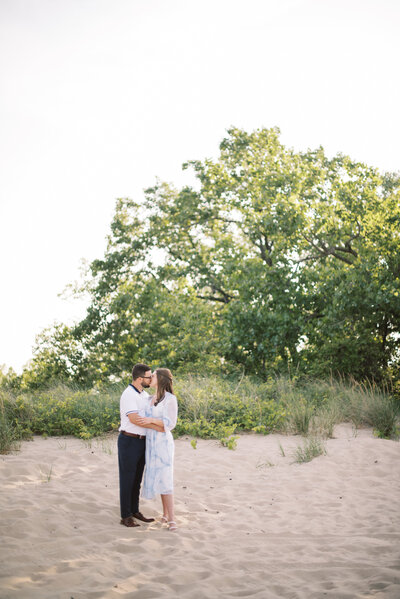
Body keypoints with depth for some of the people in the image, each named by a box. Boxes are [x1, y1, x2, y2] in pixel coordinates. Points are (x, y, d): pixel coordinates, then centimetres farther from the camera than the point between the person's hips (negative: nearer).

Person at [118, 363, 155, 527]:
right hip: (129, 441, -9)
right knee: (127, 479, -2)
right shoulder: (128, 395, -17)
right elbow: (134, 419, -26)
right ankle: (125, 516, 4)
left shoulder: (144, 395, 11)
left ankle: (135, 511, 25)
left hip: (141, 441, 9)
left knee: (137, 478, 15)